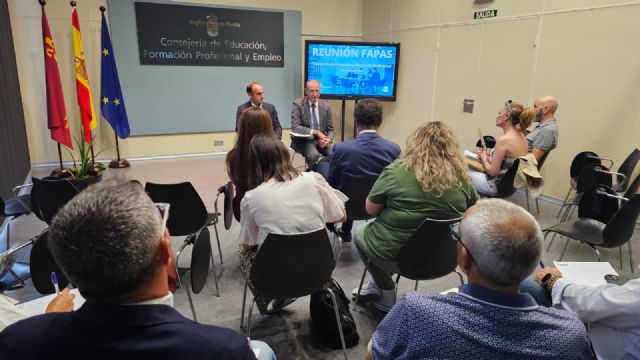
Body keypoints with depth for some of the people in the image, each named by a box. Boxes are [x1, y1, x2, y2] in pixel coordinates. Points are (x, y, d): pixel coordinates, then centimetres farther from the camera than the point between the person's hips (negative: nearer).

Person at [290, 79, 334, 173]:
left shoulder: (325, 107, 4)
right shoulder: (298, 104, -7)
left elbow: (330, 130, 9)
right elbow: (295, 127, -17)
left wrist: (328, 140, -15)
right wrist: (316, 132, -26)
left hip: (320, 140, 3)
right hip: (303, 140, -3)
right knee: (313, 154, -34)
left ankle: (328, 174, 0)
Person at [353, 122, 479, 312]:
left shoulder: (397, 171, -17)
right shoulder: (463, 180, -9)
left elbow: (371, 209, -6)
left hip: (394, 254, -4)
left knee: (360, 231, 26)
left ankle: (387, 295, 28)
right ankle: (377, 286, 34)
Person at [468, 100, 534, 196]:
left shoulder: (504, 140, -25)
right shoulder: (521, 136, 2)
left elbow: (493, 171, -20)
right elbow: (506, 162, 11)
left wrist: (484, 159, -3)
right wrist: (488, 157, 7)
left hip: (497, 186, -8)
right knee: (473, 170, 23)